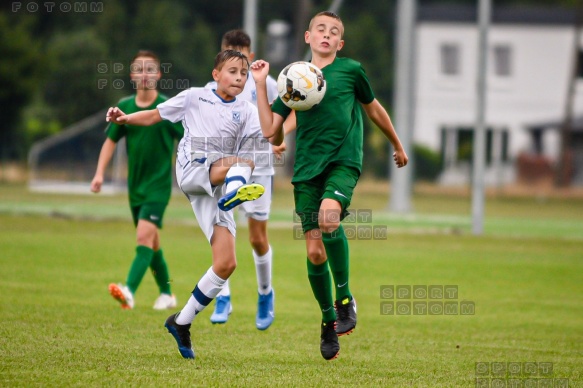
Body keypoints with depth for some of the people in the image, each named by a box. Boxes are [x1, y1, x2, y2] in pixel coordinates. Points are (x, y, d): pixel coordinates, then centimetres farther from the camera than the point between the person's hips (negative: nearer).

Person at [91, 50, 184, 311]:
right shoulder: (124, 107, 4)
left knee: (144, 236, -20)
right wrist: (100, 173, 2)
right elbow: (111, 140, 12)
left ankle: (129, 291, -32)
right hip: (135, 186, 5)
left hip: (159, 184, -5)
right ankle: (167, 294, 27)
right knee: (152, 243, 13)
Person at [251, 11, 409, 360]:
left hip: (343, 162, -3)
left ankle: (345, 298, -16)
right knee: (314, 251, -1)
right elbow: (270, 130, 5)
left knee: (329, 214, -33)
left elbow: (373, 108, 20)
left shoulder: (351, 70, 4)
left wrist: (398, 145, 31)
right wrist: (260, 83, 2)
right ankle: (328, 319, 22)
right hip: (307, 168, 3)